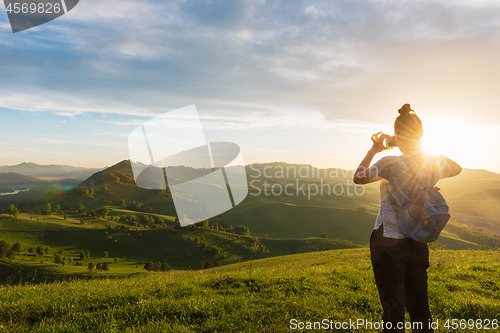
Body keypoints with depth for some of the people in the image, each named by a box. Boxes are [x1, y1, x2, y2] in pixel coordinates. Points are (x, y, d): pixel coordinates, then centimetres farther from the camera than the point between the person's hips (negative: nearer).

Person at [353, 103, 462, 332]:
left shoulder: (391, 164, -19)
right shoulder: (436, 164, -2)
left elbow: (358, 177, -6)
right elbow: (456, 168, 22)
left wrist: (374, 150, 3)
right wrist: (425, 150, 18)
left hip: (388, 244, -5)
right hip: (418, 244, 5)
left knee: (393, 310, 4)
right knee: (420, 309, 18)